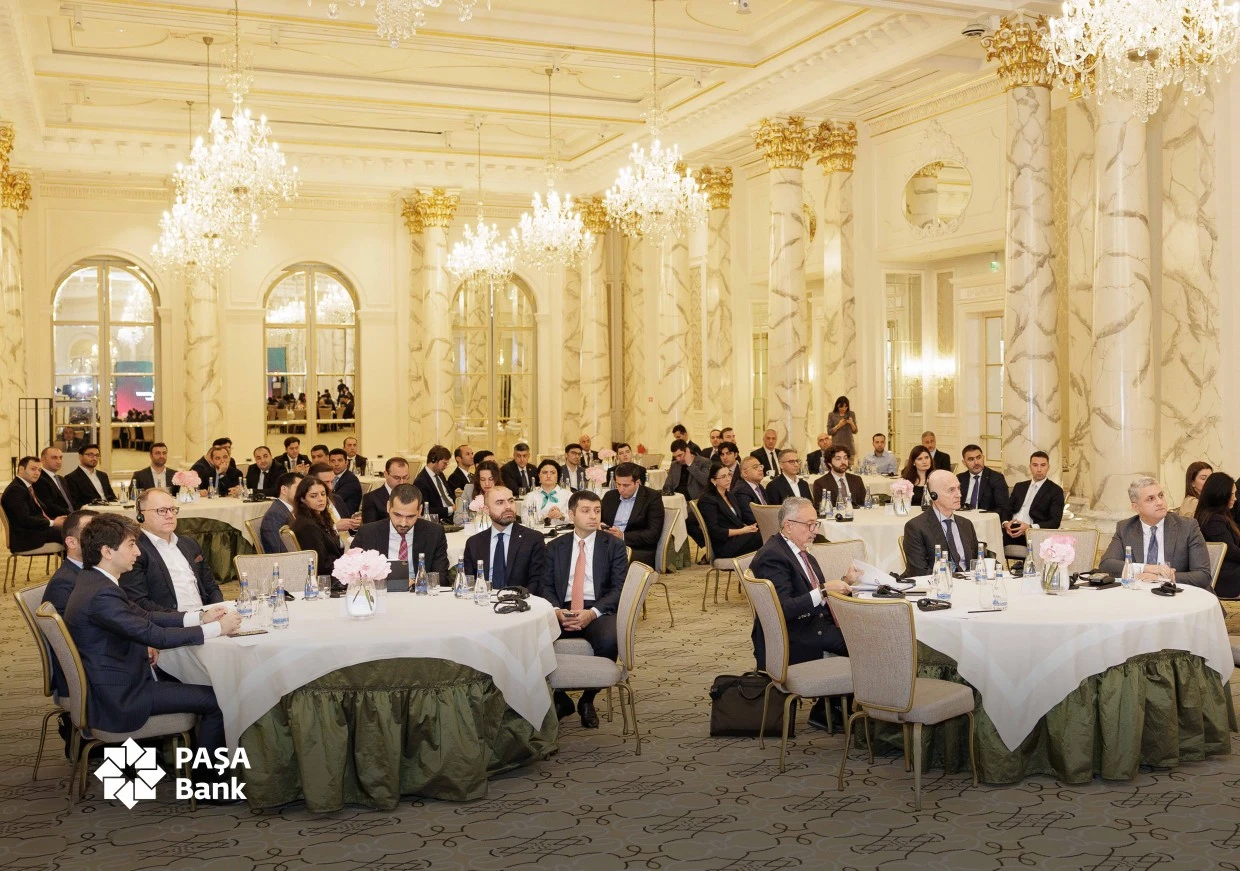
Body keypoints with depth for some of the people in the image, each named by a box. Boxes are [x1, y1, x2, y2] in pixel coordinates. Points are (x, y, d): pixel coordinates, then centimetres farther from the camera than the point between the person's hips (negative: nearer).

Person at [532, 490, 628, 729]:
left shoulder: (614, 546, 9)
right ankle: (560, 698, -3)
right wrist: (557, 610, -13)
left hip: (599, 611, -2)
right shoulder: (555, 547, 15)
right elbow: (545, 586, 9)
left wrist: (593, 612, -17)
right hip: (562, 610, 2)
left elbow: (619, 588, 0)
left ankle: (587, 700, -6)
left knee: (609, 641, -36)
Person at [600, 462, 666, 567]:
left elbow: (653, 534, -8)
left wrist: (623, 537, -18)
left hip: (639, 550, -4)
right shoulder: (609, 496, 17)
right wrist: (599, 526, -3)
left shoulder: (652, 497, 0)